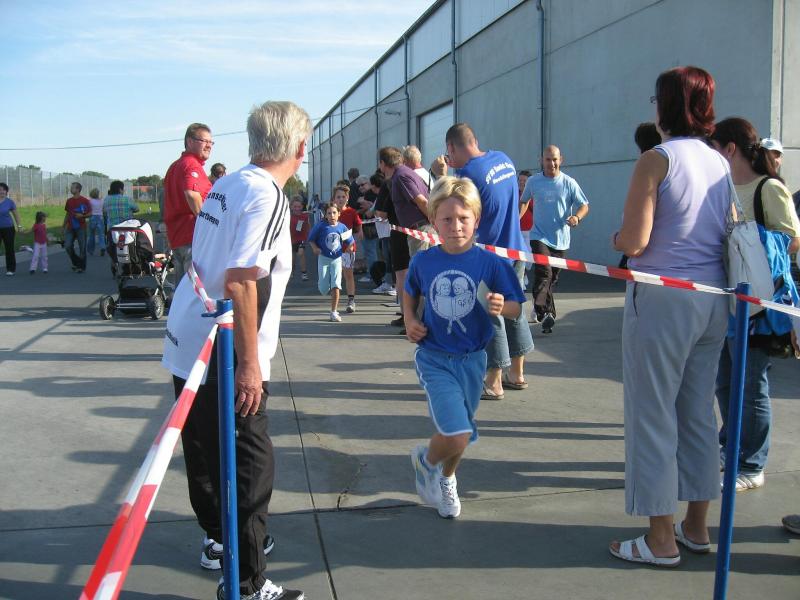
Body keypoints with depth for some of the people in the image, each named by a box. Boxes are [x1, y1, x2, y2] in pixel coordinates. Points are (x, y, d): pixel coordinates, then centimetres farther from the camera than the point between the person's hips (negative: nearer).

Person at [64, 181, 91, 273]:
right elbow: (67, 214, 16)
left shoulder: (85, 200, -5)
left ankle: (81, 267, 12)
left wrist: (82, 215, -20)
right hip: (70, 228, 4)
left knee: (82, 248, 0)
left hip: (81, 228, -4)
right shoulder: (69, 200, 9)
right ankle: (76, 263, 16)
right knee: (68, 246, -4)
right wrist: (64, 226, 13)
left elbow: (90, 214, -2)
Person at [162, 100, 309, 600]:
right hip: (224, 360, -9)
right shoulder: (267, 195, -17)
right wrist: (249, 363, -20)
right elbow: (239, 282, -24)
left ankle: (220, 537, 42)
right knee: (251, 465, 0)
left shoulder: (225, 186, 9)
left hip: (189, 347, 9)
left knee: (207, 454, 22)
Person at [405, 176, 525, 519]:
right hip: (434, 358, -1)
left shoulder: (490, 263, -11)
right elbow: (410, 292, 15)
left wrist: (501, 307, -27)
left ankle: (446, 480, 50)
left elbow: (516, 309, -6)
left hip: (472, 358, 2)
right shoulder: (423, 262, -6)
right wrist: (409, 320, 0)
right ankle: (426, 460, 19)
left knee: (459, 435, 18)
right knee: (457, 436, -16)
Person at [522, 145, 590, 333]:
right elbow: (524, 201, 19)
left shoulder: (569, 183, -1)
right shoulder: (533, 182, 1)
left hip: (561, 239, 2)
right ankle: (546, 313, -28)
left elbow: (584, 206, 0)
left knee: (553, 278, 12)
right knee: (544, 273, -21)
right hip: (539, 236, -2)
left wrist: (577, 217, -20)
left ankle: (539, 308, 31)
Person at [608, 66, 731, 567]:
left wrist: (617, 238, 3)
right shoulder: (721, 164, 10)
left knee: (653, 415, 2)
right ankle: (697, 527, 26)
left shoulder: (657, 160, -11)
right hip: (713, 298, 7)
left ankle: (662, 540, 10)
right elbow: (729, 236, 15)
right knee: (699, 413, 15)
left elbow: (633, 242, -17)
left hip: (663, 298, -7)